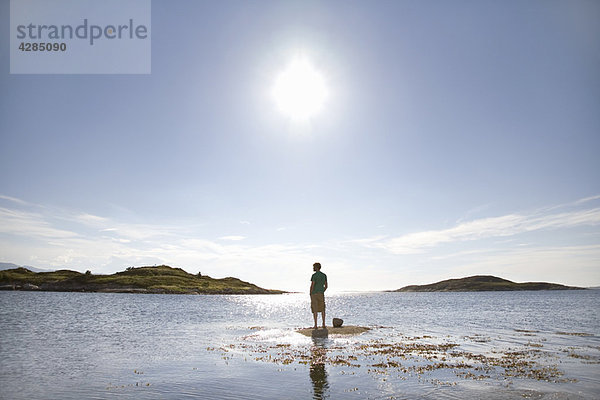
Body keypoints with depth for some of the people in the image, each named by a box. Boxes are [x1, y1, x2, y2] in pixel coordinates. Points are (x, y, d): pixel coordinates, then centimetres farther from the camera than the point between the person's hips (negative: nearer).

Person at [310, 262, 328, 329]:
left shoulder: (314, 275, -12)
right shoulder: (324, 275, 7)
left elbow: (312, 286, -16)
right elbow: (326, 286, 9)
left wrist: (310, 294, -6)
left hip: (314, 294, -5)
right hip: (321, 294, 5)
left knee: (315, 310, 0)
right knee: (322, 309, 10)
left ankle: (315, 325, 1)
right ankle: (324, 324, 11)